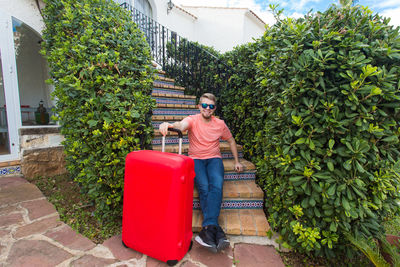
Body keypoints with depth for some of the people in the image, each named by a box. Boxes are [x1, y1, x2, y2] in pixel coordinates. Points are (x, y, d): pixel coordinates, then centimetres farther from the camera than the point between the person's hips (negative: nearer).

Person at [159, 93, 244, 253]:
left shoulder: (220, 124, 6)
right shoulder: (192, 120, -2)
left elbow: (231, 140, 20)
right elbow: (182, 125, -27)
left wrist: (237, 161, 17)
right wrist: (169, 125, -52)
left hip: (214, 158, 2)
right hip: (196, 159, -1)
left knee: (217, 184, -30)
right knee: (204, 187, -28)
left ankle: (208, 229, -32)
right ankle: (217, 231, -24)